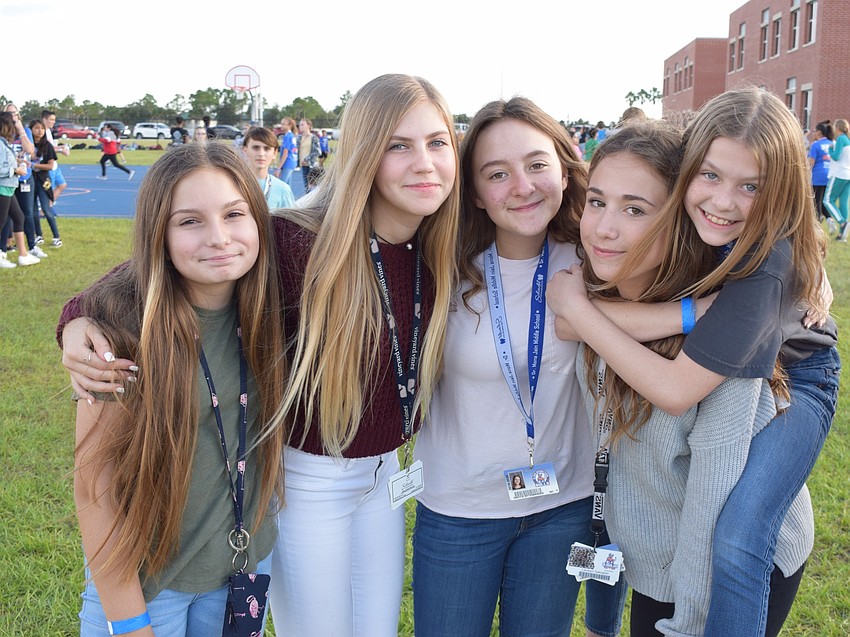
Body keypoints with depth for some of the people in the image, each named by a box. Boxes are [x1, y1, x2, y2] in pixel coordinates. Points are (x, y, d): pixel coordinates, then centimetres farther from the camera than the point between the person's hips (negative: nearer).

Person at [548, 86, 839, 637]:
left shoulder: (770, 260, -36)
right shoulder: (674, 221, -20)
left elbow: (676, 392, -38)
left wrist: (574, 306, -34)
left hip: (790, 381, -5)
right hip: (709, 365, 6)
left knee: (737, 544, -25)